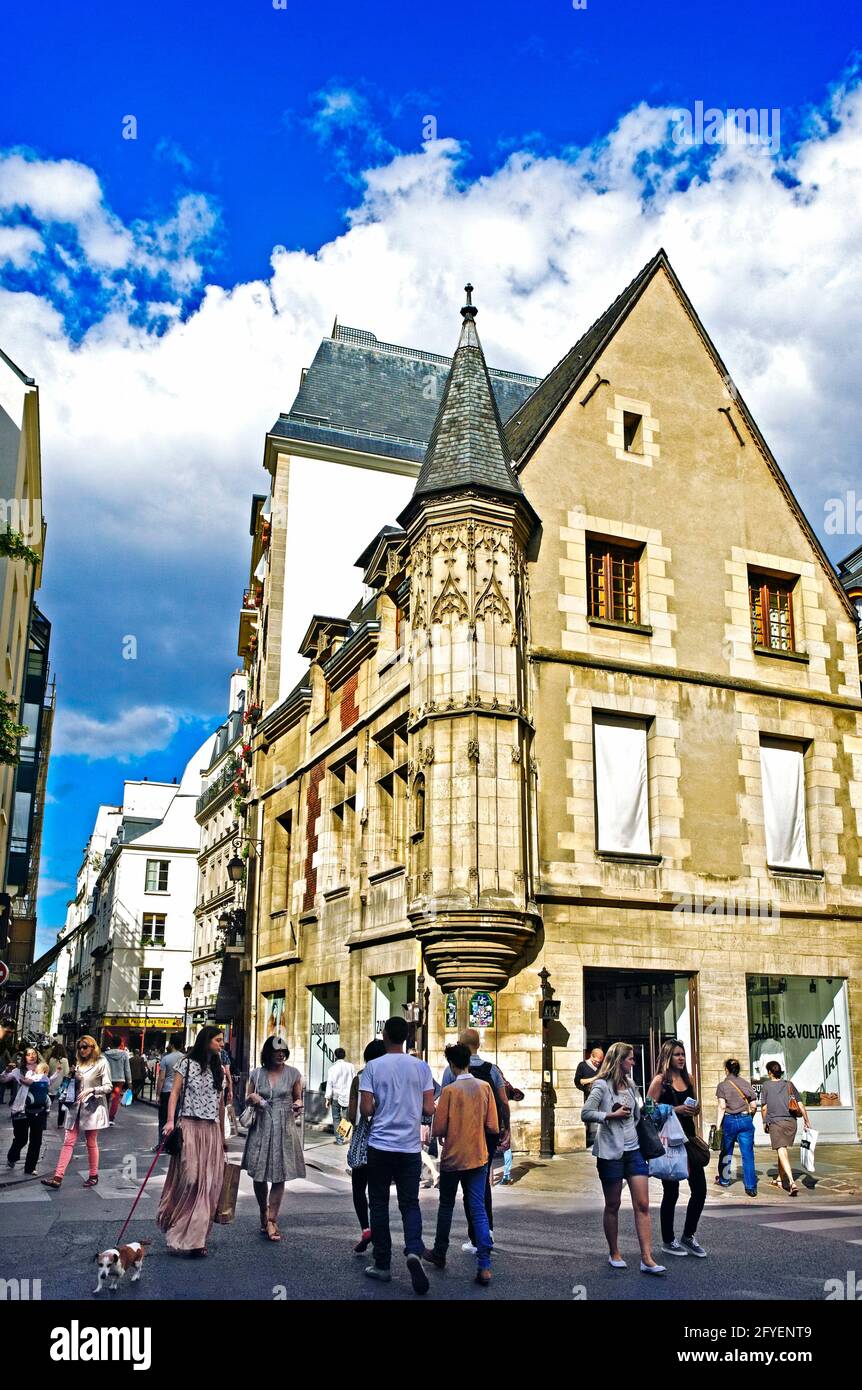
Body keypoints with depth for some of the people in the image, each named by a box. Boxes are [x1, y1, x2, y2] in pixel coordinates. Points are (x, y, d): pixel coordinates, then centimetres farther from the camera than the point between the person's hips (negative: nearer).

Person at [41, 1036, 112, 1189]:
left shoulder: (101, 1063, -5)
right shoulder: (79, 1063, 15)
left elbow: (108, 1087, -8)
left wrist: (91, 1090, -20)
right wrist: (72, 1076, 4)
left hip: (92, 1107, -5)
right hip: (75, 1107, 5)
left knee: (91, 1143, 5)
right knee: (68, 1142, -1)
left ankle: (93, 1175, 18)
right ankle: (58, 1177, -4)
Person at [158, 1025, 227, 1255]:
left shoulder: (219, 1069, 14)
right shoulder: (187, 1064, 0)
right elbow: (174, 1093, -3)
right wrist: (170, 1121, -17)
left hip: (211, 1130, 5)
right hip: (189, 1126, -5)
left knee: (208, 1184, 1)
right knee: (189, 1179, -11)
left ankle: (196, 1238, 9)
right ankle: (179, 1233, 3)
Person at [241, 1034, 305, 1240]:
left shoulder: (293, 1074, 2)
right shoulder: (257, 1074, 5)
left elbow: (298, 1097, 13)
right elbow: (246, 1099, 15)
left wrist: (298, 1105, -9)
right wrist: (252, 1098, -8)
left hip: (284, 1129, -1)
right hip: (261, 1128, 1)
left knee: (279, 1177, -3)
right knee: (258, 1175, 5)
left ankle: (271, 1220, 4)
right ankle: (264, 1214, 27)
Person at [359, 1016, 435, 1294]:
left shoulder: (373, 1066, -5)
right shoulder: (421, 1067, 0)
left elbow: (365, 1110, -8)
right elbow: (429, 1109, -1)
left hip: (380, 1146, -1)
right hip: (411, 1147, 1)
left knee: (379, 1204, 11)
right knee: (410, 1204, 9)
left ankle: (382, 1265, 15)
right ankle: (414, 1251, -15)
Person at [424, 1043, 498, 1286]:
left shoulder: (449, 1091, -14)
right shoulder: (485, 1087, -5)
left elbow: (438, 1130, -12)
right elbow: (492, 1127, -1)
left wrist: (438, 1132, 10)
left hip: (453, 1157, -2)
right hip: (478, 1157, 2)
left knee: (446, 1206, 17)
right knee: (478, 1209, 3)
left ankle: (439, 1254, 31)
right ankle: (484, 1265, -7)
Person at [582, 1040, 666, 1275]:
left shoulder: (630, 1084, 12)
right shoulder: (602, 1085, -9)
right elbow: (586, 1114, -17)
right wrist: (612, 1115, -17)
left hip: (633, 1150, 6)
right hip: (611, 1152, -6)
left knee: (642, 1205, -3)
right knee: (613, 1205, 8)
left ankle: (647, 1259, -3)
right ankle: (614, 1254, 23)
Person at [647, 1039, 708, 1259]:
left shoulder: (688, 1079, 11)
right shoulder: (660, 1080, -8)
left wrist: (696, 1108, 0)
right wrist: (675, 1110, -19)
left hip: (688, 1138, 6)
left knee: (700, 1189, 4)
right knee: (671, 1192, 3)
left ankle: (688, 1236, 21)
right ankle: (668, 1241, 19)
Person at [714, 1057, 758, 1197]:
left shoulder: (722, 1085, -5)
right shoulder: (747, 1084, 4)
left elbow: (722, 1107, -12)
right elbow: (754, 1105, 4)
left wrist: (718, 1126, -10)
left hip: (729, 1121, -2)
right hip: (746, 1120, 2)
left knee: (726, 1152, 17)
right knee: (748, 1155, 3)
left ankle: (724, 1180, 32)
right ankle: (751, 1187, -1)